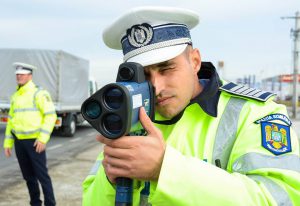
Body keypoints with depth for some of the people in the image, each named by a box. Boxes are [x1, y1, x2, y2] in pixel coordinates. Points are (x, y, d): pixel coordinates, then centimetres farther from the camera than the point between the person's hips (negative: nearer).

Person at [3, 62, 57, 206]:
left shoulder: (39, 93, -7)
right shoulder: (15, 96, 14)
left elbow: (50, 116, -13)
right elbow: (11, 120, 18)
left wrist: (43, 138, -20)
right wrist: (7, 143, 12)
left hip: (35, 141, -6)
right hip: (19, 141, 6)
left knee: (41, 174, -4)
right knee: (28, 175, 12)